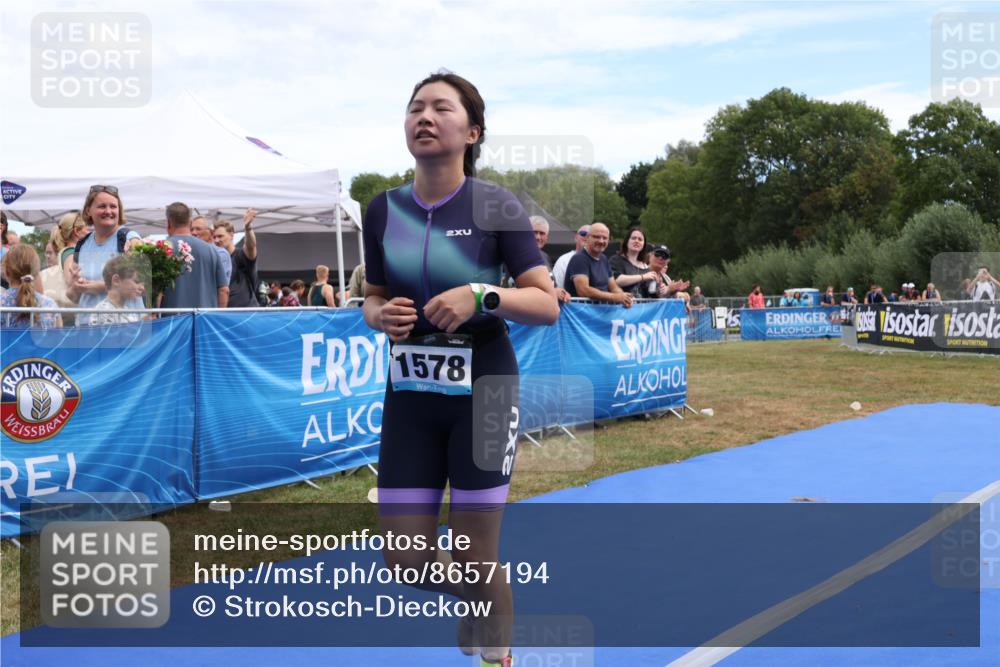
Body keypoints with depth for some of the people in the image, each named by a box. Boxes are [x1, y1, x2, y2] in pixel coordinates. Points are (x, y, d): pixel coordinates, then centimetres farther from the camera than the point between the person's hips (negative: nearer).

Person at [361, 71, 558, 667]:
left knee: (476, 561, 3)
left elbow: (548, 305, -10)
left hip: (482, 394, -4)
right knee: (406, 561, 6)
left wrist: (483, 296, -26)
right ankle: (473, 604, 40)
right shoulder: (384, 208, 2)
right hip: (411, 395, 4)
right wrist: (382, 315, -10)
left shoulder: (496, 205, -10)